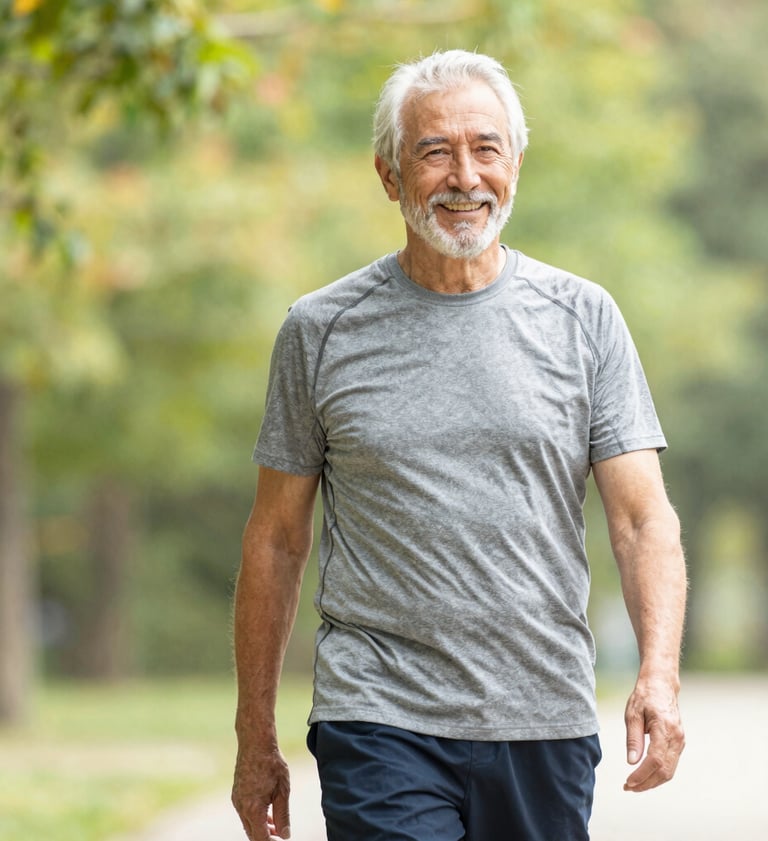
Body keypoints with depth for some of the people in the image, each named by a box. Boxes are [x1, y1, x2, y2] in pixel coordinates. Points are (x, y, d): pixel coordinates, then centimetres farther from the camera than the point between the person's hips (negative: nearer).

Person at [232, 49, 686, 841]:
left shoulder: (582, 319, 5)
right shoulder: (321, 329, 4)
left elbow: (642, 517, -1)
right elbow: (275, 540, 8)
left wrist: (659, 672, -18)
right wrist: (255, 739, 8)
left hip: (545, 722, 2)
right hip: (381, 721, -2)